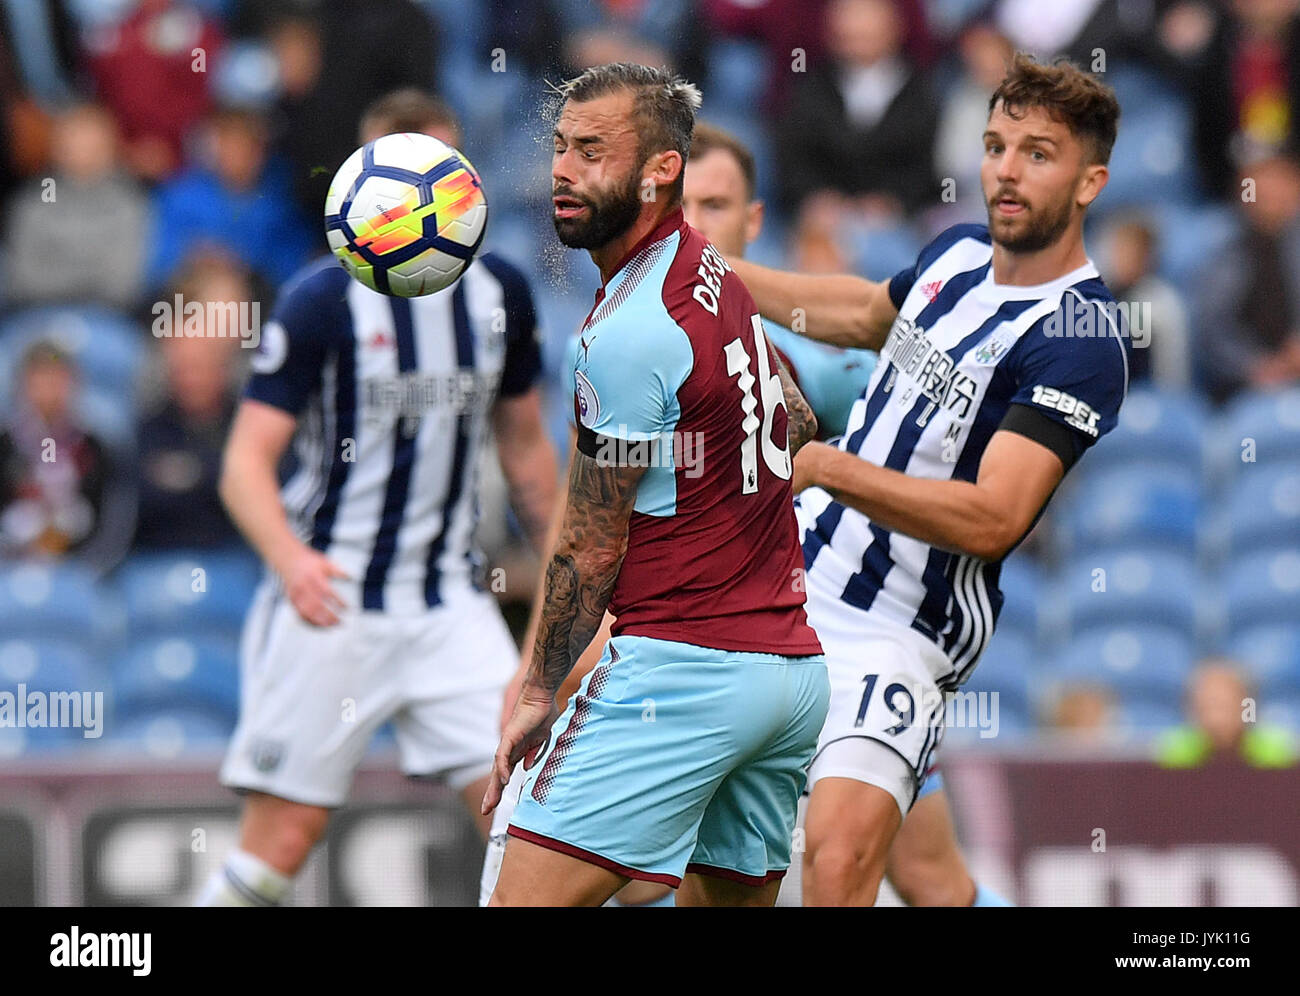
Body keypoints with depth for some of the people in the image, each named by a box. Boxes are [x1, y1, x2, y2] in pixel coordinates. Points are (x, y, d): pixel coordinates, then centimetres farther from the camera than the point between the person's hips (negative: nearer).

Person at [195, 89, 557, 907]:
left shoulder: (500, 292, 6)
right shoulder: (322, 300, -9)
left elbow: (526, 447, 20)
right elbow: (247, 462, -12)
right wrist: (290, 558, -30)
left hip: (452, 601, 4)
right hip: (330, 598, -4)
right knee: (286, 834, -6)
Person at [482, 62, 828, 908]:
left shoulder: (629, 332, -14)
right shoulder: (714, 273, 13)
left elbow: (592, 548, -7)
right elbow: (795, 421, 30)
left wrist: (539, 692, 2)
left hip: (681, 671, -10)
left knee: (524, 900, -14)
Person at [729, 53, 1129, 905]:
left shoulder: (1080, 340, -19)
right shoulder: (959, 252, 6)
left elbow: (993, 520, -28)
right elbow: (871, 313, 32)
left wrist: (827, 468, -36)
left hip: (894, 637, -9)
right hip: (796, 572, 9)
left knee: (838, 864, -27)